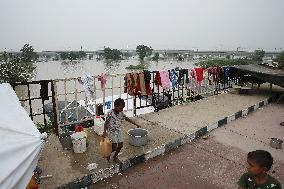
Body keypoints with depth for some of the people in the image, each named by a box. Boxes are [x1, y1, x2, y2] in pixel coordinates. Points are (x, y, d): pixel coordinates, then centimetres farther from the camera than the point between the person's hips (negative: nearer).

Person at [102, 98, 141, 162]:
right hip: (112, 132, -6)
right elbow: (106, 123, -14)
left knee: (120, 145, 9)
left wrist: (135, 124, 11)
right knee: (115, 147, -5)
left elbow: (126, 118, 9)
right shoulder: (110, 113, -21)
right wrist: (104, 132, -25)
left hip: (119, 132, 6)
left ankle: (115, 156, 34)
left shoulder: (121, 113, -4)